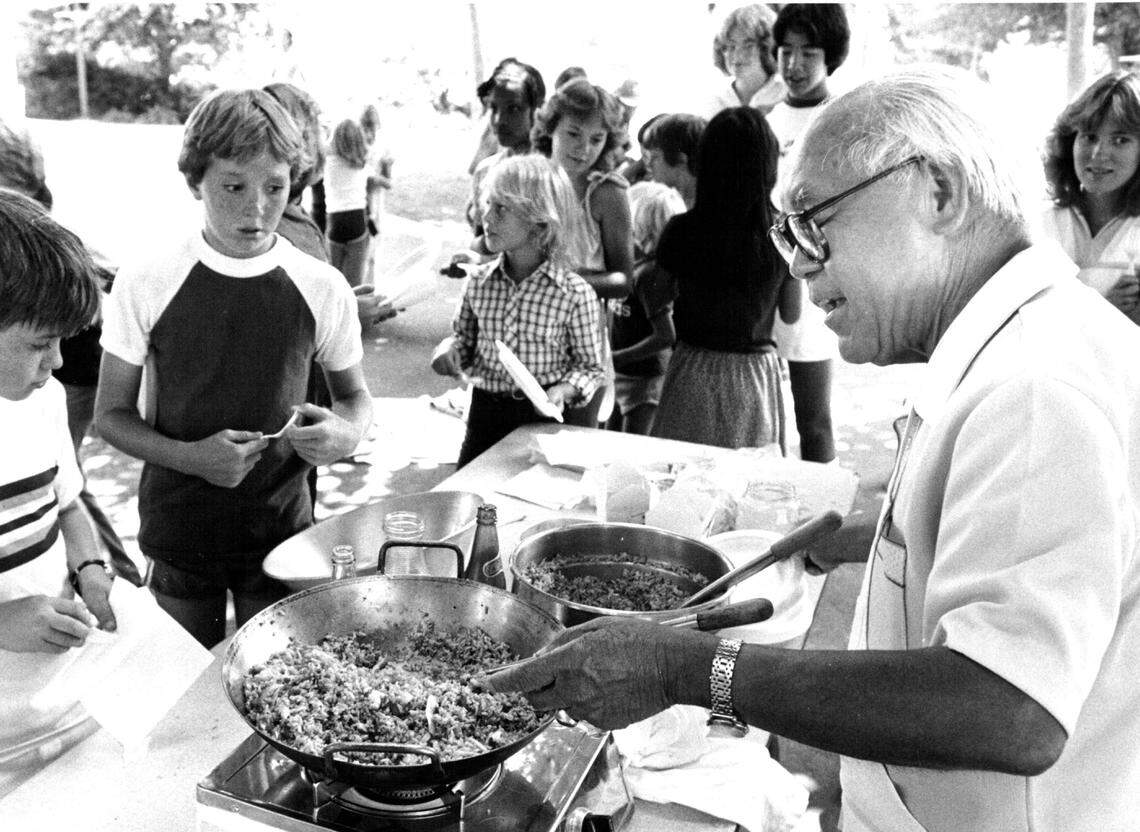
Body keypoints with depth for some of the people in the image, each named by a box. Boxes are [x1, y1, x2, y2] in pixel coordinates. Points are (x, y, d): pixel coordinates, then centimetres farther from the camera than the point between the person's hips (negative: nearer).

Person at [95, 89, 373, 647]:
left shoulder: (322, 288, -7)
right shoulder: (147, 284, -9)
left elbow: (354, 396, 7)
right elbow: (111, 414, -1)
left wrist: (345, 433, -17)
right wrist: (191, 456, -20)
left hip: (283, 532, 0)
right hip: (179, 533, 0)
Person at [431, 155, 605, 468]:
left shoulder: (575, 294, -14)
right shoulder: (480, 282, -2)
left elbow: (590, 366, -4)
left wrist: (563, 390, -21)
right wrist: (450, 347, -9)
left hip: (542, 418, -3)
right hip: (484, 415, 3)